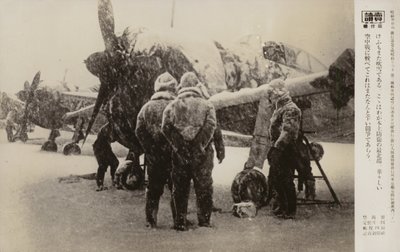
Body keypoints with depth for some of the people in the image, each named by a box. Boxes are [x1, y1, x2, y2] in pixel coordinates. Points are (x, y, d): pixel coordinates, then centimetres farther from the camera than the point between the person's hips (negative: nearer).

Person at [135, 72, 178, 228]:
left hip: (153, 157, 3)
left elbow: (139, 131, 0)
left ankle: (151, 220, 16)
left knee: (153, 189, 13)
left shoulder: (147, 107, 3)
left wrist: (149, 150, 6)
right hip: (173, 156, -3)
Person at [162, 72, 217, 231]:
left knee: (180, 188, 10)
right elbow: (211, 126, -11)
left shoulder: (172, 106, 4)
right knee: (203, 187, 9)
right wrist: (201, 145, -5)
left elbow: (166, 128, -4)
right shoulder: (206, 105, 1)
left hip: (180, 153, 1)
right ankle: (204, 220, 14)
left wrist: (177, 146, 3)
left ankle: (180, 222, 15)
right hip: (201, 153, -1)